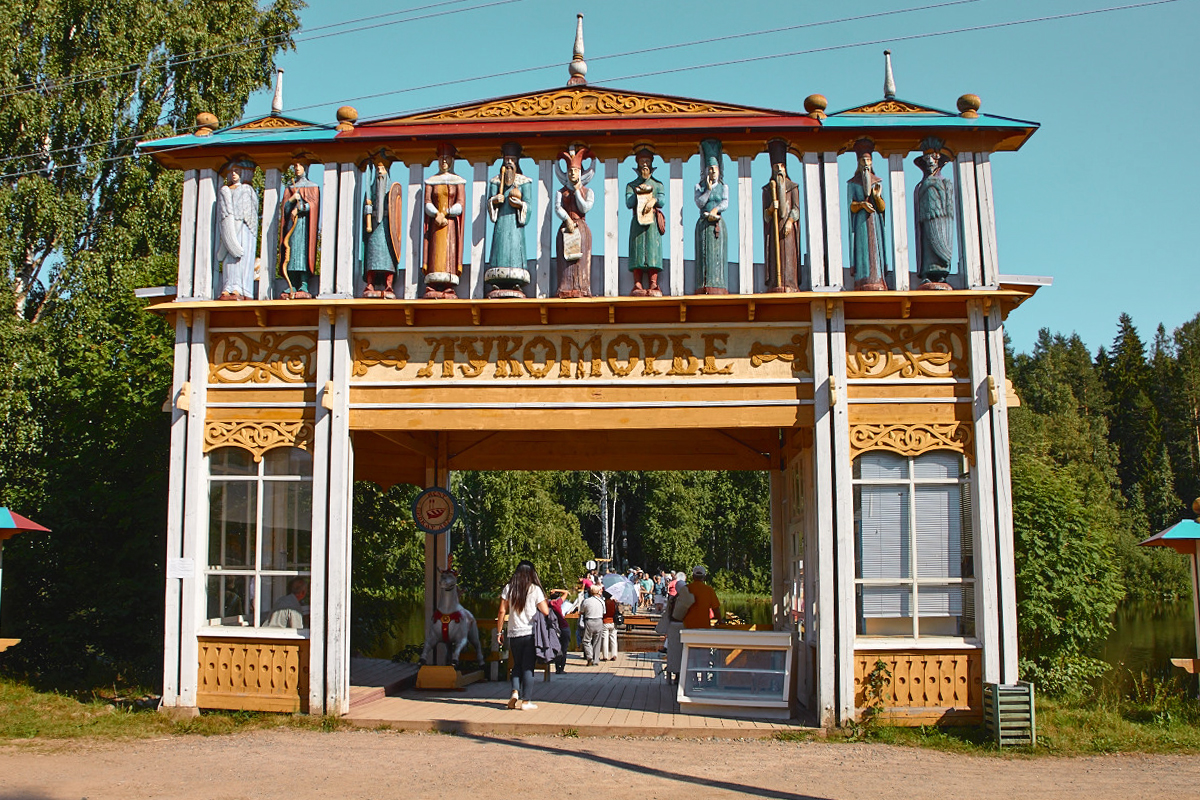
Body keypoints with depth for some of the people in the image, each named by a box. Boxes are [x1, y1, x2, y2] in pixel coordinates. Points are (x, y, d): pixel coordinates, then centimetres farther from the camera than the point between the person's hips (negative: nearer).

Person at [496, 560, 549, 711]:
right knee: (528, 666, 3)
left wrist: (499, 631, 10)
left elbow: (502, 611, 2)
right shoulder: (535, 590, -5)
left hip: (514, 633, 3)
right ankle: (526, 701, 3)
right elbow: (546, 612, -6)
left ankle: (515, 692, -1)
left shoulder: (508, 589, 3)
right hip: (531, 633, -3)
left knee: (517, 665, 18)